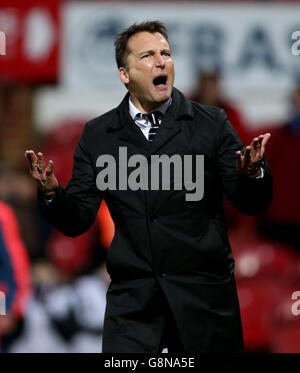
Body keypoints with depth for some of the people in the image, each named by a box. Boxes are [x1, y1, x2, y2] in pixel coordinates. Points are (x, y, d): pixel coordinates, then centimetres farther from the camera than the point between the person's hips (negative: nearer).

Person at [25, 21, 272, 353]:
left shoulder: (210, 123, 2)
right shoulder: (97, 135, 6)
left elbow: (252, 205, 2)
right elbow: (77, 221, 5)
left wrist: (253, 174, -20)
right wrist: (52, 194, -15)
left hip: (203, 297, 0)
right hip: (132, 301, 1)